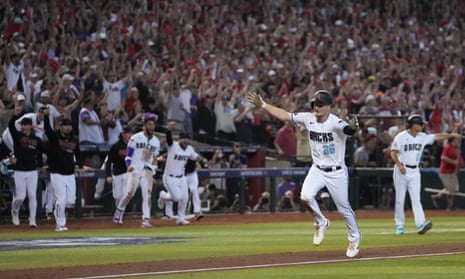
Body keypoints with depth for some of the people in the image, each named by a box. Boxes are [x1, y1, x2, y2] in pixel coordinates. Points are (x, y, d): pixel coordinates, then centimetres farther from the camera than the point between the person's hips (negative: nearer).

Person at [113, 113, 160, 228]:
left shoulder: (156, 141, 12)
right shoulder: (135, 138, -3)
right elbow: (128, 155, -1)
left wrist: (152, 173, 11)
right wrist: (129, 166, -18)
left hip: (147, 171, 4)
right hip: (135, 170, -4)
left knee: (147, 194, -8)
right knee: (130, 193, -5)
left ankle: (146, 219, -9)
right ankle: (119, 210, 22)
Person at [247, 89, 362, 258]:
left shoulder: (335, 123, -21)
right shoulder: (308, 118, -5)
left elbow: (347, 129, -43)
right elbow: (284, 115, 2)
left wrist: (352, 128, -67)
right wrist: (262, 105, -3)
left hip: (336, 172, -4)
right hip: (317, 170, 4)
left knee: (344, 208, 4)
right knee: (306, 196, -21)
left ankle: (354, 239, 30)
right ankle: (321, 223, 8)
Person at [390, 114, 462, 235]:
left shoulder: (422, 137, 8)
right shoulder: (401, 137, -7)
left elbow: (437, 137, 8)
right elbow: (393, 153, -10)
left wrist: (452, 135, -1)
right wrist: (399, 165, -23)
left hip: (414, 171, 4)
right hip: (401, 170, -4)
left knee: (416, 198, -7)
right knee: (400, 199, 1)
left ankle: (420, 224, -21)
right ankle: (399, 225, 10)